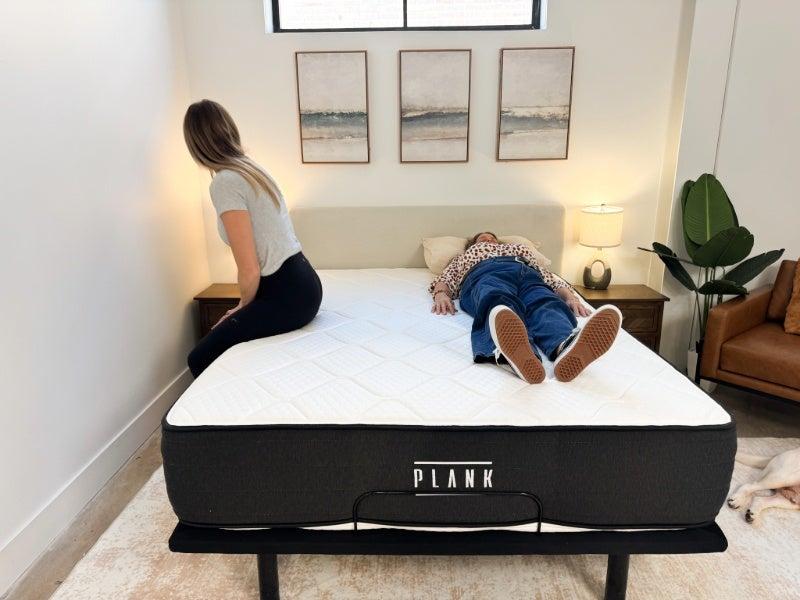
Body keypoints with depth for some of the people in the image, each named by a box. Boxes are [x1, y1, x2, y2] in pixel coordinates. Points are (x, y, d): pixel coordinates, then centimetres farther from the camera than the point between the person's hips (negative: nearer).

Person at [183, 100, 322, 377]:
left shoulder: (225, 182, -16)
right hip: (302, 282, 9)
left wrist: (243, 307, 3)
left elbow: (250, 271, -18)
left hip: (287, 293, -9)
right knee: (221, 333, 23)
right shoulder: (251, 168, 11)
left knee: (200, 359, -1)